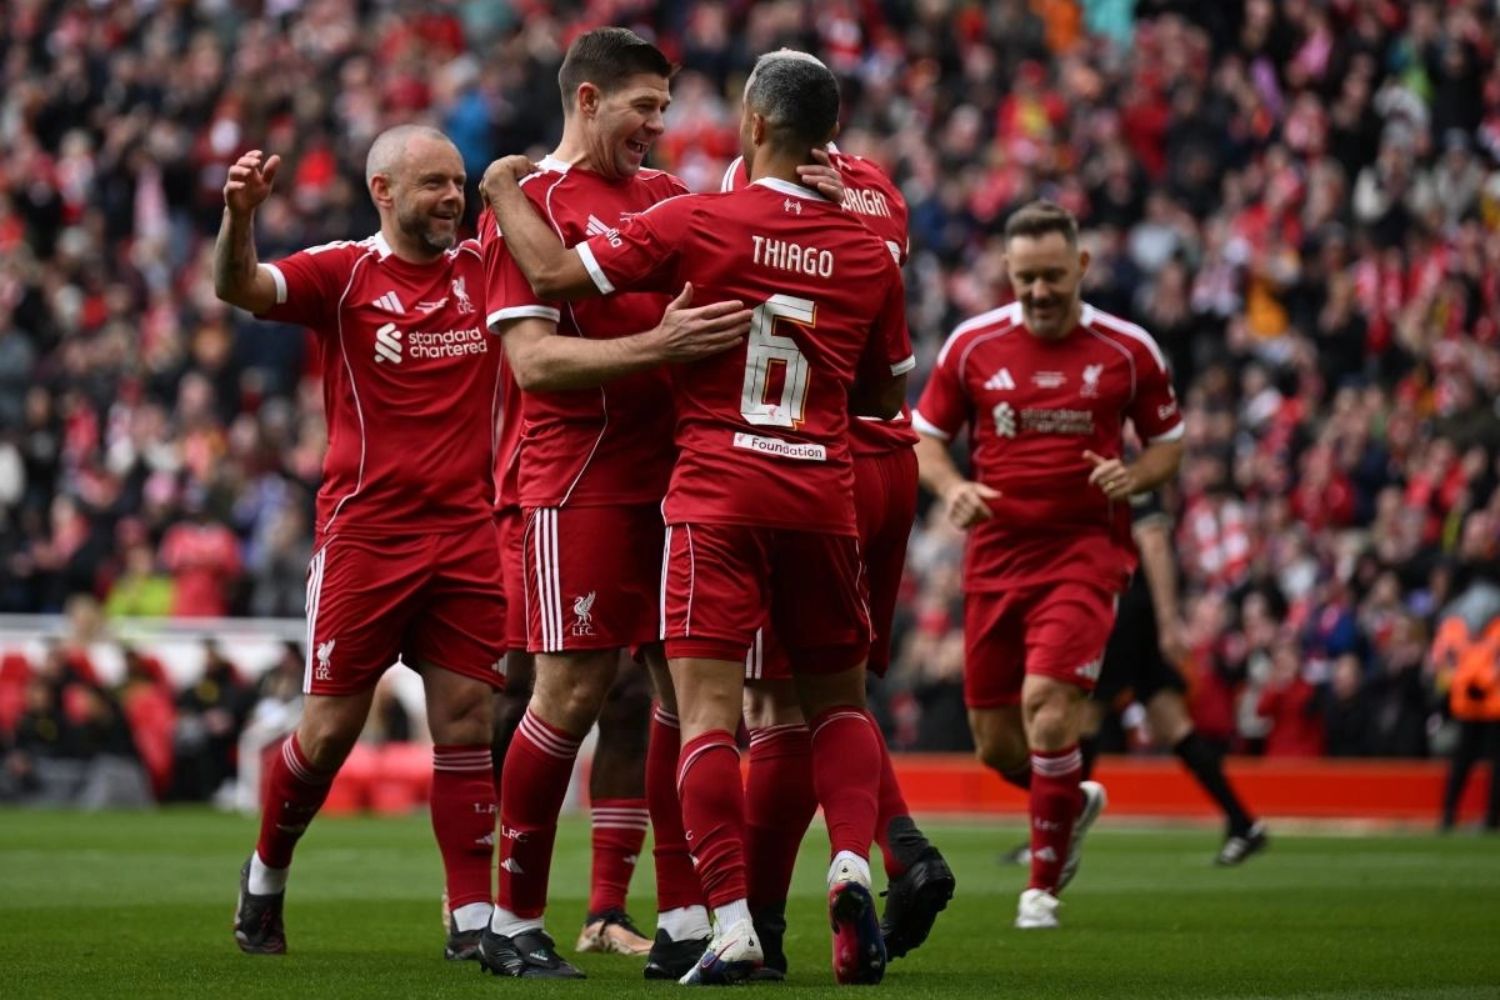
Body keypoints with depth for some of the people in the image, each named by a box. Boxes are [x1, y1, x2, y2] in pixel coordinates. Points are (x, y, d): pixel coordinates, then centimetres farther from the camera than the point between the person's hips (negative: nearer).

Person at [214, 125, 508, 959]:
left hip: (468, 536, 3)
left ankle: (474, 919, 3)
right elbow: (240, 288, -18)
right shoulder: (344, 274, -4)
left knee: (466, 726, 0)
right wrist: (239, 215, -37)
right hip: (365, 536, -3)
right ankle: (267, 876, 23)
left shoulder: (486, 268, 8)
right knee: (330, 729, 1)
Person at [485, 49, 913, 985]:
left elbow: (554, 274, -5)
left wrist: (506, 189, 11)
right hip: (825, 493, 3)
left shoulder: (697, 223, -5)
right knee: (840, 699, 17)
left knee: (708, 707, -5)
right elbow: (888, 395, 16)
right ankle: (852, 862, -7)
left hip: (717, 494, -3)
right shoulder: (869, 252, 5)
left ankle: (732, 923, -15)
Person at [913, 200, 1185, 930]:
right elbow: (924, 437, 10)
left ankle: (1043, 887, -5)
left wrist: (1133, 476, -11)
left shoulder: (1128, 350, 1)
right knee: (996, 743, 5)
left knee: (1049, 704, -21)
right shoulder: (972, 345, 3)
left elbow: (1168, 444, 10)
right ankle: (1073, 803, 40)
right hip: (996, 554, 3)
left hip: (1085, 550, -3)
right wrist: (952, 488, -10)